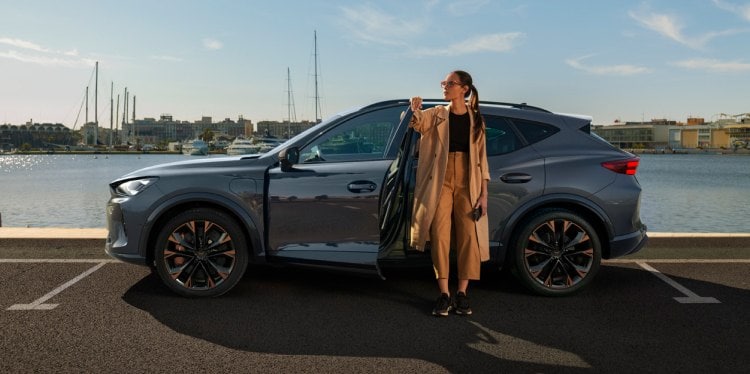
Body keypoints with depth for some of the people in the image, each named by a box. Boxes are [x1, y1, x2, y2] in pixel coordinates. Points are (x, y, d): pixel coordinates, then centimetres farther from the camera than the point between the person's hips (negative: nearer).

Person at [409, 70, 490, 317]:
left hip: (468, 183, 0)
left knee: (468, 236, -3)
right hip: (440, 181, 0)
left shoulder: (476, 120, 9)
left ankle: (462, 294, 7)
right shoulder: (437, 114, 9)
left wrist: (484, 193, 1)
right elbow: (416, 123, -9)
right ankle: (444, 295, 1)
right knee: (440, 235, -6)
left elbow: (481, 157, 7)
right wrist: (414, 111, -34)